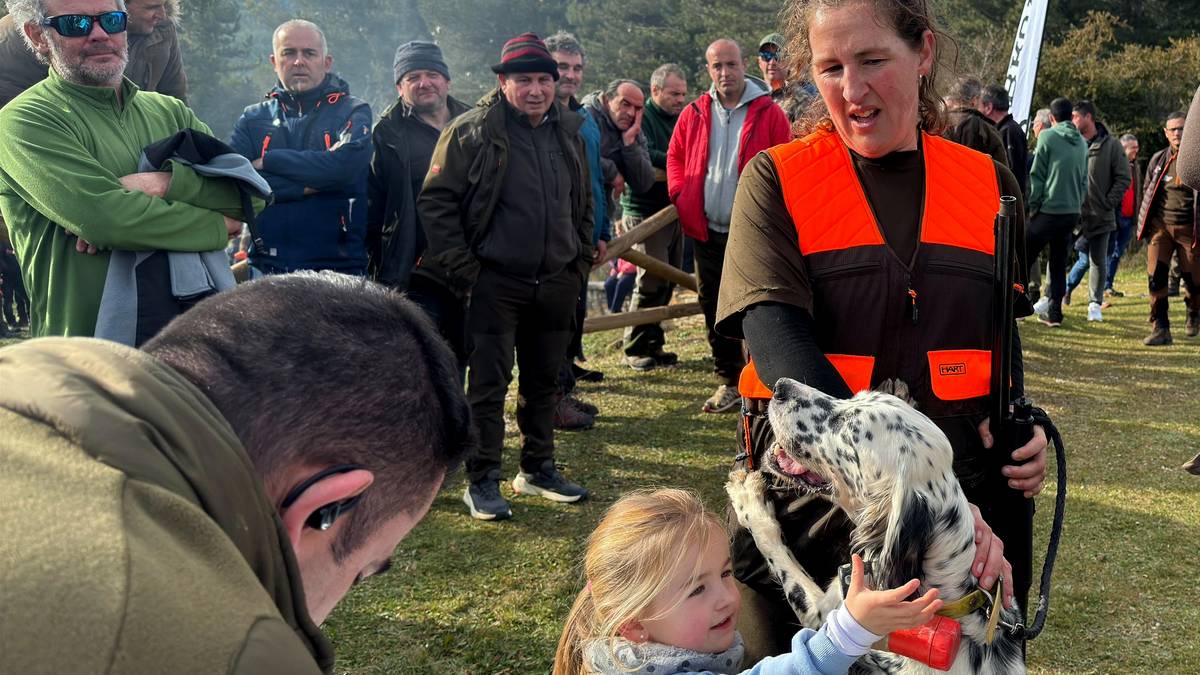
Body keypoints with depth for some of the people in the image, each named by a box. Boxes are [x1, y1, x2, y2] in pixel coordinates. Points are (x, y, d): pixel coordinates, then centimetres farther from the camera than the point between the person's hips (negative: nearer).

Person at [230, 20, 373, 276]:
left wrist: (268, 161, -7)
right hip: (267, 267, 2)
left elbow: (345, 165, -15)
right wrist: (306, 186, -11)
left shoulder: (352, 112, 5)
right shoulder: (252, 118, 12)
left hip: (338, 265, -2)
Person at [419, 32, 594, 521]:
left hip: (555, 282, 5)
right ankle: (482, 481, 9)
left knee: (544, 381, 14)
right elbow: (436, 202, -9)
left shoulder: (568, 132, 10)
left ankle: (537, 469, 28)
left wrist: (580, 262, 13)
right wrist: (463, 269, -12)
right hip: (495, 283, -5)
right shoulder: (472, 132, -8)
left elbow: (583, 203, 20)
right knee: (489, 384, -1)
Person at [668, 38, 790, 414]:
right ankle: (728, 381, 22)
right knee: (714, 309, 11)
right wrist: (681, 196, 2)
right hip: (707, 231, 4)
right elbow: (675, 156, 16)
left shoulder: (769, 113, -2)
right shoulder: (694, 114, 8)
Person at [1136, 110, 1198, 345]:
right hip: (1160, 226, 2)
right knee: (1155, 277, -9)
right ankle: (1160, 328, -3)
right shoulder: (1158, 159, 8)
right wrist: (1143, 225, 12)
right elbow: (1148, 192, 16)